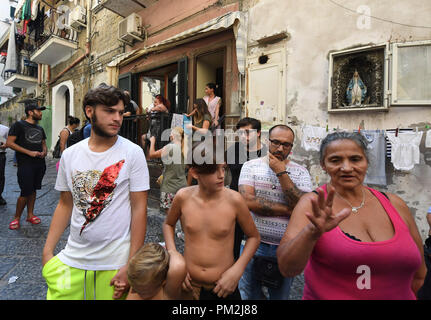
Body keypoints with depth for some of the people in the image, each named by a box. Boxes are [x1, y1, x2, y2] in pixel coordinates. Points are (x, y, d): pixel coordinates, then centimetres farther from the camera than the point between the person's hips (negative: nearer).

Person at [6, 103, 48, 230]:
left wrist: (44, 151, 1)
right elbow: (9, 143, -10)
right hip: (25, 164, -6)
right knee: (25, 192, -6)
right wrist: (29, 152, -18)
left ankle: (30, 215, 22)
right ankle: (16, 218, 12)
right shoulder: (19, 125, -3)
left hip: (40, 164, 6)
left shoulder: (40, 128, 17)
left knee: (33, 190, 12)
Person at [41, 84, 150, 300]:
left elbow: (139, 209, -12)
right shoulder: (70, 155, 1)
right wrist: (47, 251, 4)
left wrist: (131, 266, -14)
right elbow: (65, 204, 10)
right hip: (71, 259, 4)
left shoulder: (132, 153, -12)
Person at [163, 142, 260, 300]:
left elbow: (254, 237, -3)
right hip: (188, 286, 2)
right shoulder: (183, 196, -13)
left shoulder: (233, 199, -17)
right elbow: (168, 224, 6)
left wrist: (237, 270, -14)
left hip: (224, 289, -1)